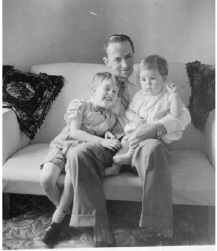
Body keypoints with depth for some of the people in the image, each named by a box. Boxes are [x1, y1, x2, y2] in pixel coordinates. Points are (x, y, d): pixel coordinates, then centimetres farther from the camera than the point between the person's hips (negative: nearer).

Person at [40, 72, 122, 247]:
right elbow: (74, 132, -12)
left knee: (71, 180, -31)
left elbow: (111, 144, 19)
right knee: (46, 178, -25)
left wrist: (109, 136, -6)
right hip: (62, 145, 0)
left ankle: (57, 219, -8)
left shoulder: (112, 119, 12)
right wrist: (102, 141, -20)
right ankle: (65, 211, 4)